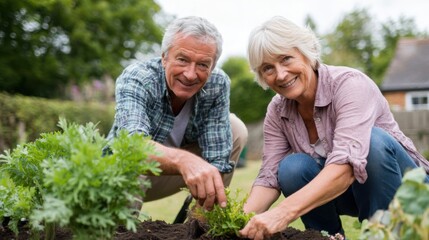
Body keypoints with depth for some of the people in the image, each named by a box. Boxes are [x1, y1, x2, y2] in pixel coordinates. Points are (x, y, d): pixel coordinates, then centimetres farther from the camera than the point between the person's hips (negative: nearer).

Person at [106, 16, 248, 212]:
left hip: (173, 171, 4)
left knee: (235, 130, -12)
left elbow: (217, 157, -21)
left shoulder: (217, 84, -19)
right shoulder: (135, 78, -29)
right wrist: (184, 160, -67)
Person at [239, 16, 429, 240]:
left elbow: (346, 164, -41)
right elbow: (270, 176, -12)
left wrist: (284, 211, -52)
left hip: (401, 187, -4)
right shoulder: (277, 112, -8)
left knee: (373, 140, -34)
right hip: (343, 192, 4)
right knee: (291, 168, -25)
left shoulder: (350, 84, -26)